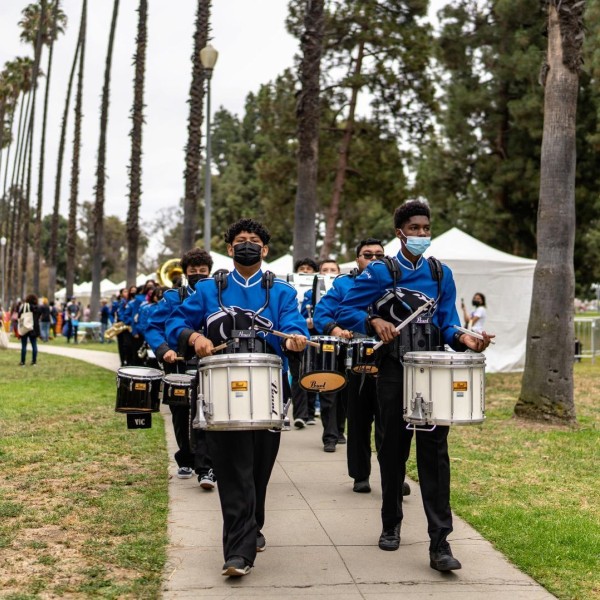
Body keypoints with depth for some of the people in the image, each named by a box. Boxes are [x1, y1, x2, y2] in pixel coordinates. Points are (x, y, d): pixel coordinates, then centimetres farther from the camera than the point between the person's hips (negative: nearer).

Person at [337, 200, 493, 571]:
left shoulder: (441, 274, 8)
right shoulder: (381, 272, 0)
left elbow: (447, 323, 6)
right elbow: (346, 312, -2)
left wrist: (463, 338, -15)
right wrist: (375, 322, -20)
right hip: (395, 373, -1)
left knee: (434, 452, -5)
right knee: (394, 450, 10)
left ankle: (440, 543, -5)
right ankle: (391, 524, 29)